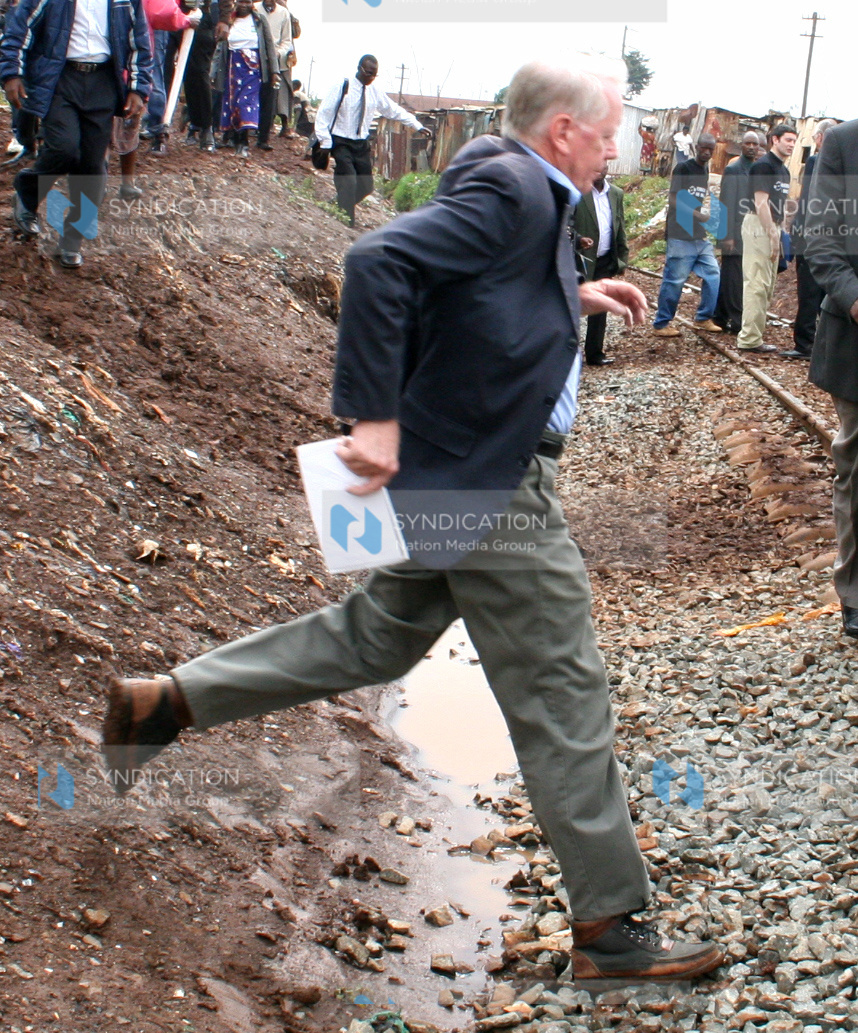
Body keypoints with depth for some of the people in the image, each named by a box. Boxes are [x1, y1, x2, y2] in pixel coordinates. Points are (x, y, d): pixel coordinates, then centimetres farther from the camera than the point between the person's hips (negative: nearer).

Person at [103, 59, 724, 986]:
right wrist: (374, 416, -30)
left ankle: (162, 701, 27)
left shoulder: (518, 186, 12)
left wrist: (573, 295, 19)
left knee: (378, 637, 23)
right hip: (489, 485, -11)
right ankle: (610, 928, 12)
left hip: (449, 471, 11)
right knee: (561, 700, -1)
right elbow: (379, 263, -30)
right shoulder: (513, 190, -19)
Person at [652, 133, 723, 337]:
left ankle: (703, 318, 16)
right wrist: (699, 215, -23)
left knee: (712, 274, 4)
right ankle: (661, 324, 3)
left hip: (700, 237, 8)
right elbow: (673, 200, -15)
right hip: (681, 237, -8)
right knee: (674, 280, -5)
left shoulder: (706, 170, 15)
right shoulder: (683, 168, -7)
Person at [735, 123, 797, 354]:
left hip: (773, 227, 10)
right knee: (757, 283, -10)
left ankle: (751, 335, 15)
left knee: (767, 286, 11)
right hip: (758, 225, -10)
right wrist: (773, 234, -19)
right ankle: (750, 339, -9)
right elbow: (761, 203, -17)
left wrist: (780, 233, 15)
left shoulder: (783, 170, 18)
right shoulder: (763, 165, -11)